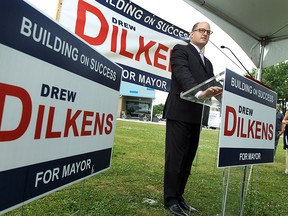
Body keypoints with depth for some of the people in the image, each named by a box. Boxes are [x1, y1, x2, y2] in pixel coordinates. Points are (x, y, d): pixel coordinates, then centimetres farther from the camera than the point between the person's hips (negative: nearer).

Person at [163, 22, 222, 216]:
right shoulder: (180, 50, 3)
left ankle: (179, 197, 23)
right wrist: (199, 92, -33)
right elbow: (183, 74, -16)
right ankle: (170, 200, 10)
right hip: (179, 113, -7)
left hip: (196, 116, 8)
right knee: (175, 157, -3)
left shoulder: (208, 63, 26)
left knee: (188, 158, 11)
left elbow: (213, 85, 14)